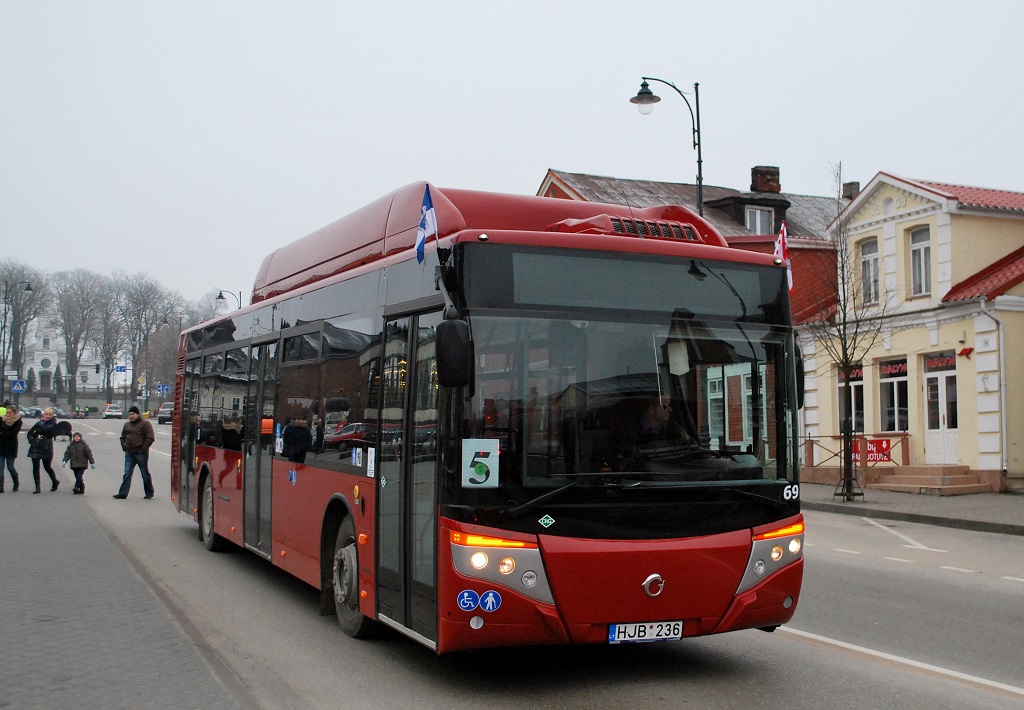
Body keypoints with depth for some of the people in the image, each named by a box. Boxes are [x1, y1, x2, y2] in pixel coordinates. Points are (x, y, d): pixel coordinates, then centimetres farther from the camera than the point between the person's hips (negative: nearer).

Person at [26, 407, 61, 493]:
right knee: (35, 468, -1)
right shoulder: (39, 423, 11)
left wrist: (41, 422, -8)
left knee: (47, 467, 8)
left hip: (46, 449, -4)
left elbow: (46, 429, -23)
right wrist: (32, 440, 1)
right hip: (35, 448, 4)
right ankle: (37, 487, 5)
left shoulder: (53, 424, -3)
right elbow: (30, 433, 18)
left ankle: (55, 482, 31)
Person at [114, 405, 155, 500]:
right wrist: (124, 447, 9)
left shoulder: (145, 424, -6)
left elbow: (150, 438, -12)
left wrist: (143, 449, -16)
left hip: (141, 454, -6)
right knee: (127, 474, 1)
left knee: (145, 474, 5)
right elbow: (123, 437, 24)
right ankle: (123, 493, -1)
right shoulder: (127, 424, 14)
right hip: (129, 453, 6)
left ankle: (149, 493, 16)